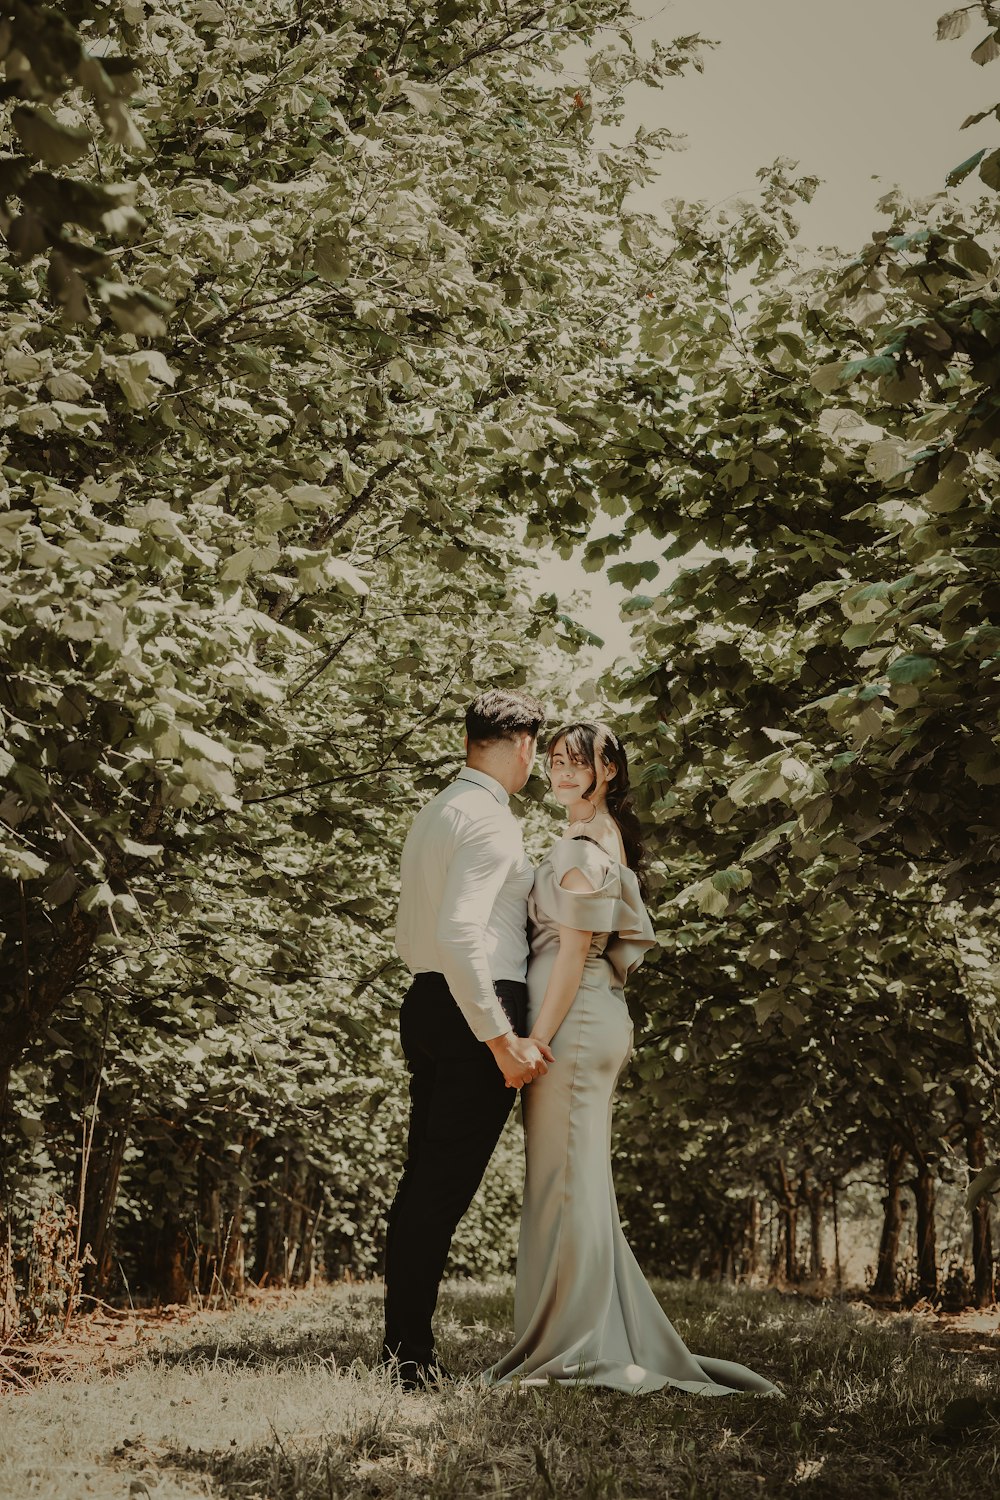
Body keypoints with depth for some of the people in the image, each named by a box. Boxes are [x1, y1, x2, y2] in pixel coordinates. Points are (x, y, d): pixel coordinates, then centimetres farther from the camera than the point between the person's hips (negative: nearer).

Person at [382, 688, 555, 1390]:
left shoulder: (432, 814, 19)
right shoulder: (489, 819, -11)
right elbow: (459, 932, -22)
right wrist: (502, 1039, -21)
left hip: (426, 1003, 9)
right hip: (478, 1014, -9)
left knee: (423, 1179, 11)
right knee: (446, 1186, -7)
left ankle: (401, 1345, 16)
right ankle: (412, 1355, -4)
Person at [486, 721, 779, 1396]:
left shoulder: (584, 846, -11)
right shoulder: (609, 838, 19)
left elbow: (573, 952, -16)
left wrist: (535, 1041, -17)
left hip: (572, 1019, -10)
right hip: (597, 1019, 10)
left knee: (565, 1183, -6)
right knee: (579, 1183, 12)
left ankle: (573, 1348, -1)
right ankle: (611, 1342, 18)